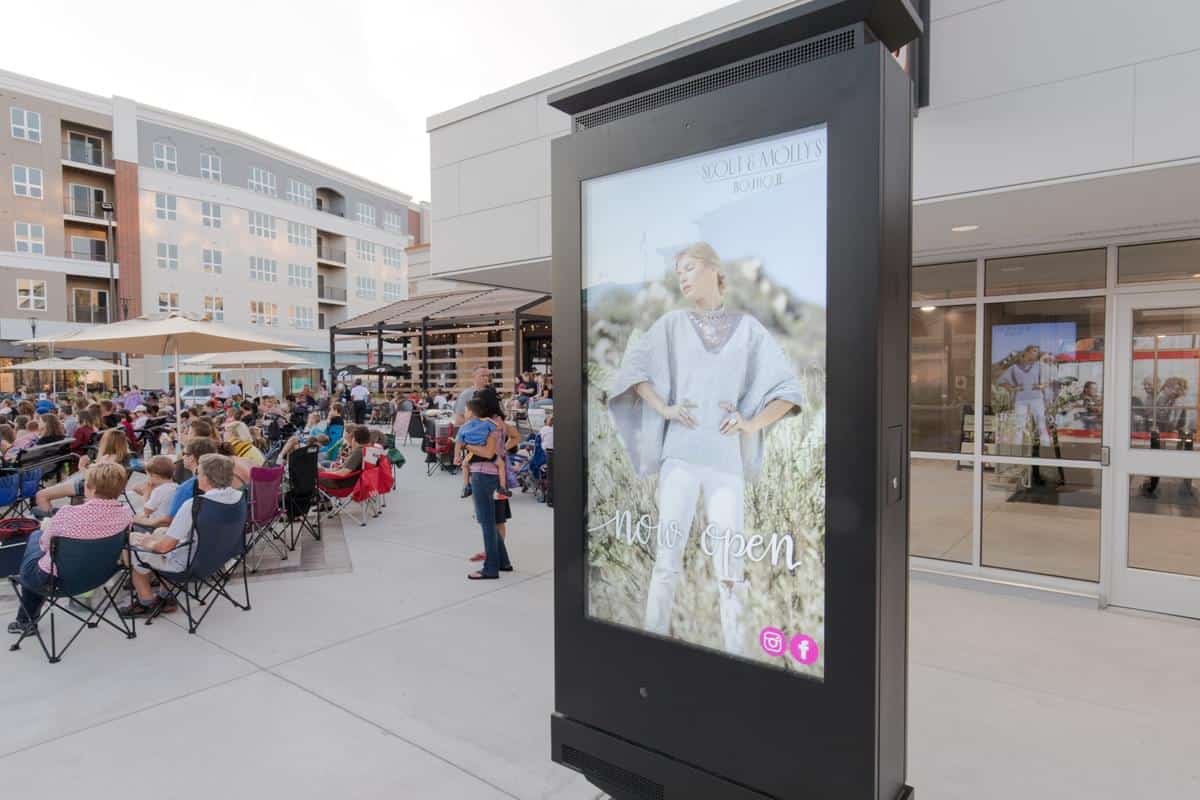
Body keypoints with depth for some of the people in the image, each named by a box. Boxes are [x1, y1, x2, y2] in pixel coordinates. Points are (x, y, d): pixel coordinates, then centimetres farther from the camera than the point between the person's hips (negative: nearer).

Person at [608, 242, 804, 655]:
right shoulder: (672, 323, 11)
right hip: (680, 452, 0)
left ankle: (736, 654, 13)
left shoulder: (747, 327, 9)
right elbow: (633, 364, 7)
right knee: (669, 552, -2)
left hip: (726, 456, 0)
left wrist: (752, 424, -3)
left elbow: (790, 387, 9)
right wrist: (663, 408, -5)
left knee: (730, 561, 1)